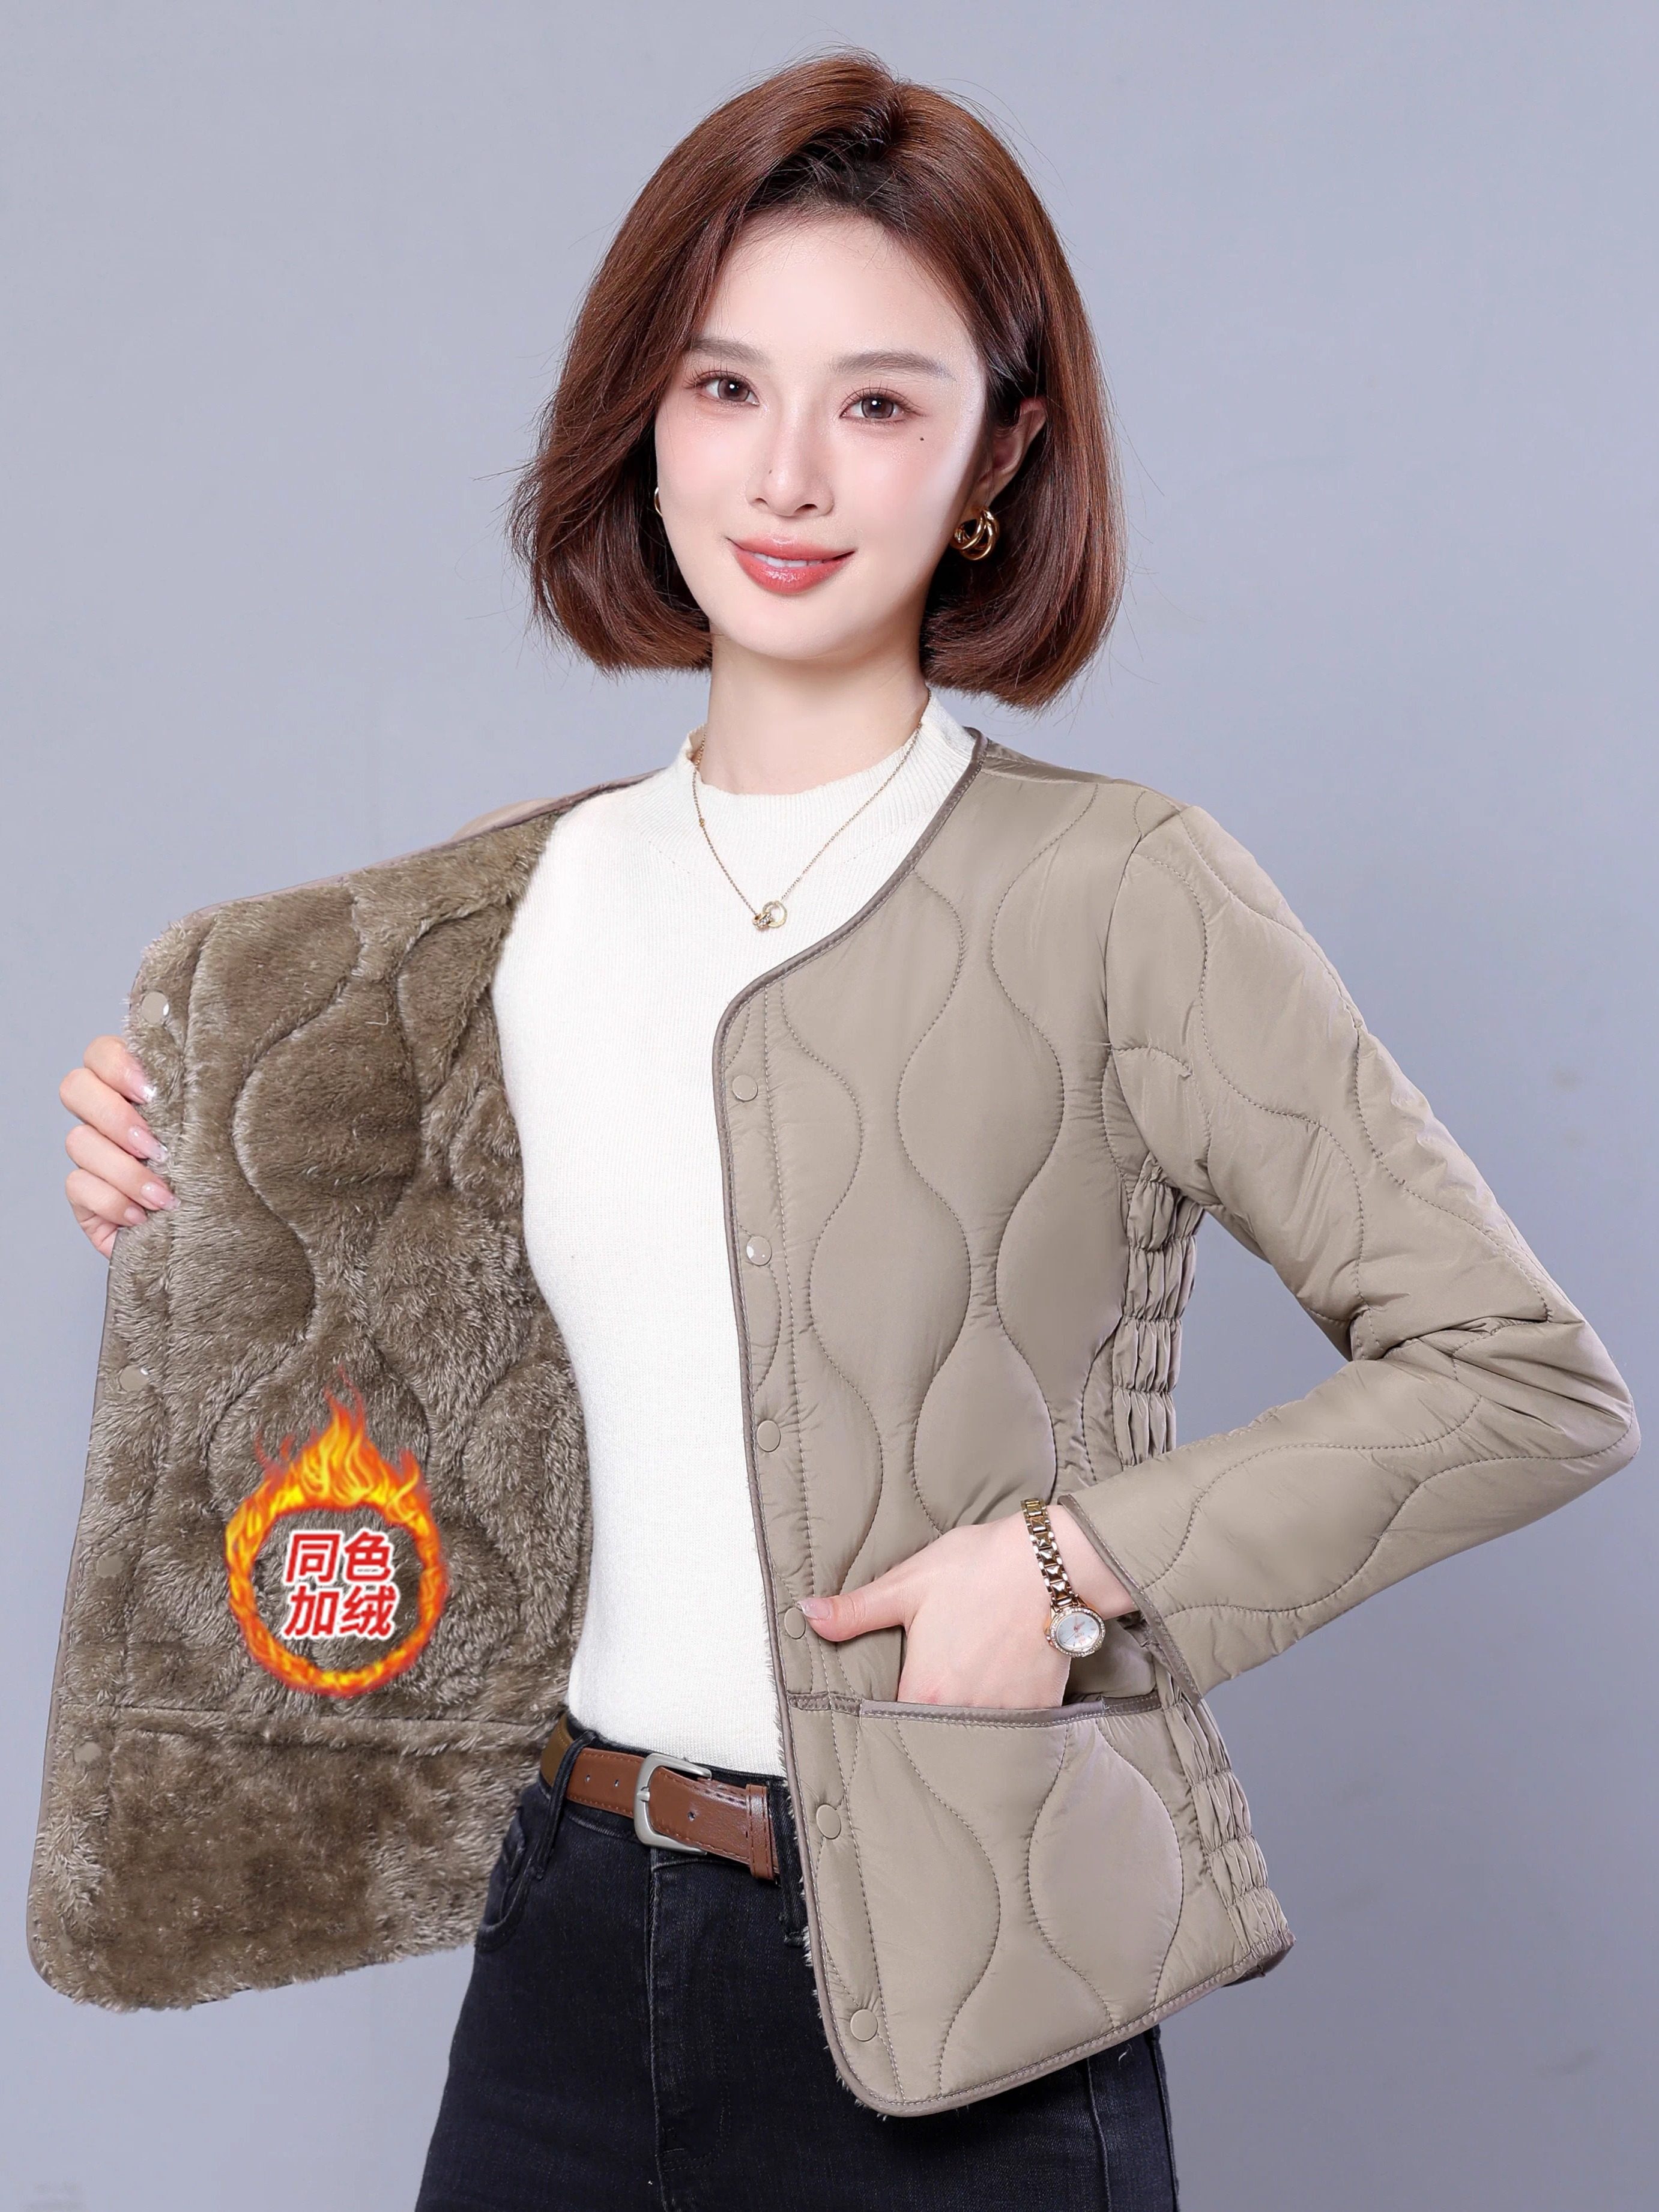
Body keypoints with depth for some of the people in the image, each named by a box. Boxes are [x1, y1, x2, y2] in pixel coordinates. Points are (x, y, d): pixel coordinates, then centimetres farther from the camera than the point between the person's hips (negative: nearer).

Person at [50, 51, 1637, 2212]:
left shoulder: (1123, 892, -9)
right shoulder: (510, 897, 5)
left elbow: (1526, 1380, -8)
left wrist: (1078, 1561, -15)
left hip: (948, 1982, -4)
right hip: (570, 1942, 4)